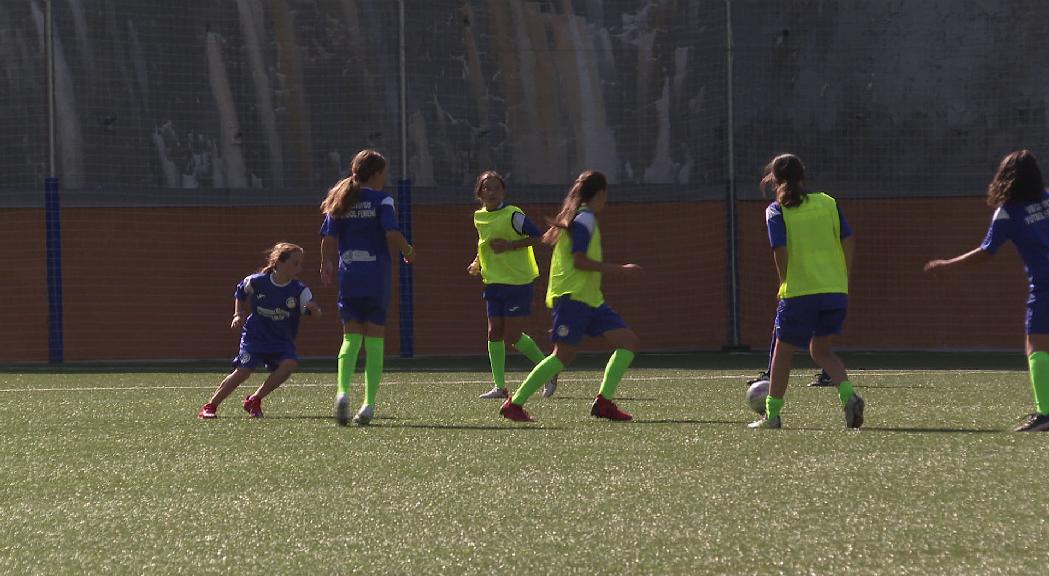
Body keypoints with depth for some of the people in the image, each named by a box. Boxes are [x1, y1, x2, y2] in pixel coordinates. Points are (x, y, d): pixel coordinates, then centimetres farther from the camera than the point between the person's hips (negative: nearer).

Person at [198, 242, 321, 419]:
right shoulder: (256, 282, -10)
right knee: (243, 371, -19)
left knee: (290, 363, -25)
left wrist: (314, 309, -47)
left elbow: (315, 310, -25)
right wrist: (238, 315, 3)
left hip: (282, 340, 2)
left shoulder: (299, 290, -11)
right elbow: (240, 292, 12)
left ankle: (254, 401, -8)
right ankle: (210, 406, -5)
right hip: (255, 336, -2)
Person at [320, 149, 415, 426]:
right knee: (374, 340, 3)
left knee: (351, 337, 8)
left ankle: (343, 390, -15)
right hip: (376, 277, -3)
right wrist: (408, 251, 3)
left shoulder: (340, 200, 7)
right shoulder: (381, 200, -5)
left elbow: (328, 240, 5)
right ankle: (369, 403, -2)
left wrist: (327, 265, 18)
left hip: (348, 276, 3)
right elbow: (392, 234, -15)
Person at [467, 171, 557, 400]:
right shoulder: (479, 217, 10)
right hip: (493, 283, 7)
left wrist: (510, 245, -20)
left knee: (512, 336, -8)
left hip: (518, 282, -7)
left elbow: (538, 236, -14)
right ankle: (500, 386, 5)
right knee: (494, 333, 1)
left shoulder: (513, 215, -12)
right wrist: (478, 263, 12)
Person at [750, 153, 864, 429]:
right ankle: (848, 394, -7)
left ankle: (772, 413, 13)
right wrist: (843, 280, 11)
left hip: (799, 292, -4)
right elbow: (848, 241, 5)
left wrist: (785, 283, 1)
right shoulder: (827, 203, 10)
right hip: (835, 291, 4)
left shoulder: (776, 211, -1)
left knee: (783, 350, 11)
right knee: (821, 349, 17)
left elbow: (780, 251, -11)